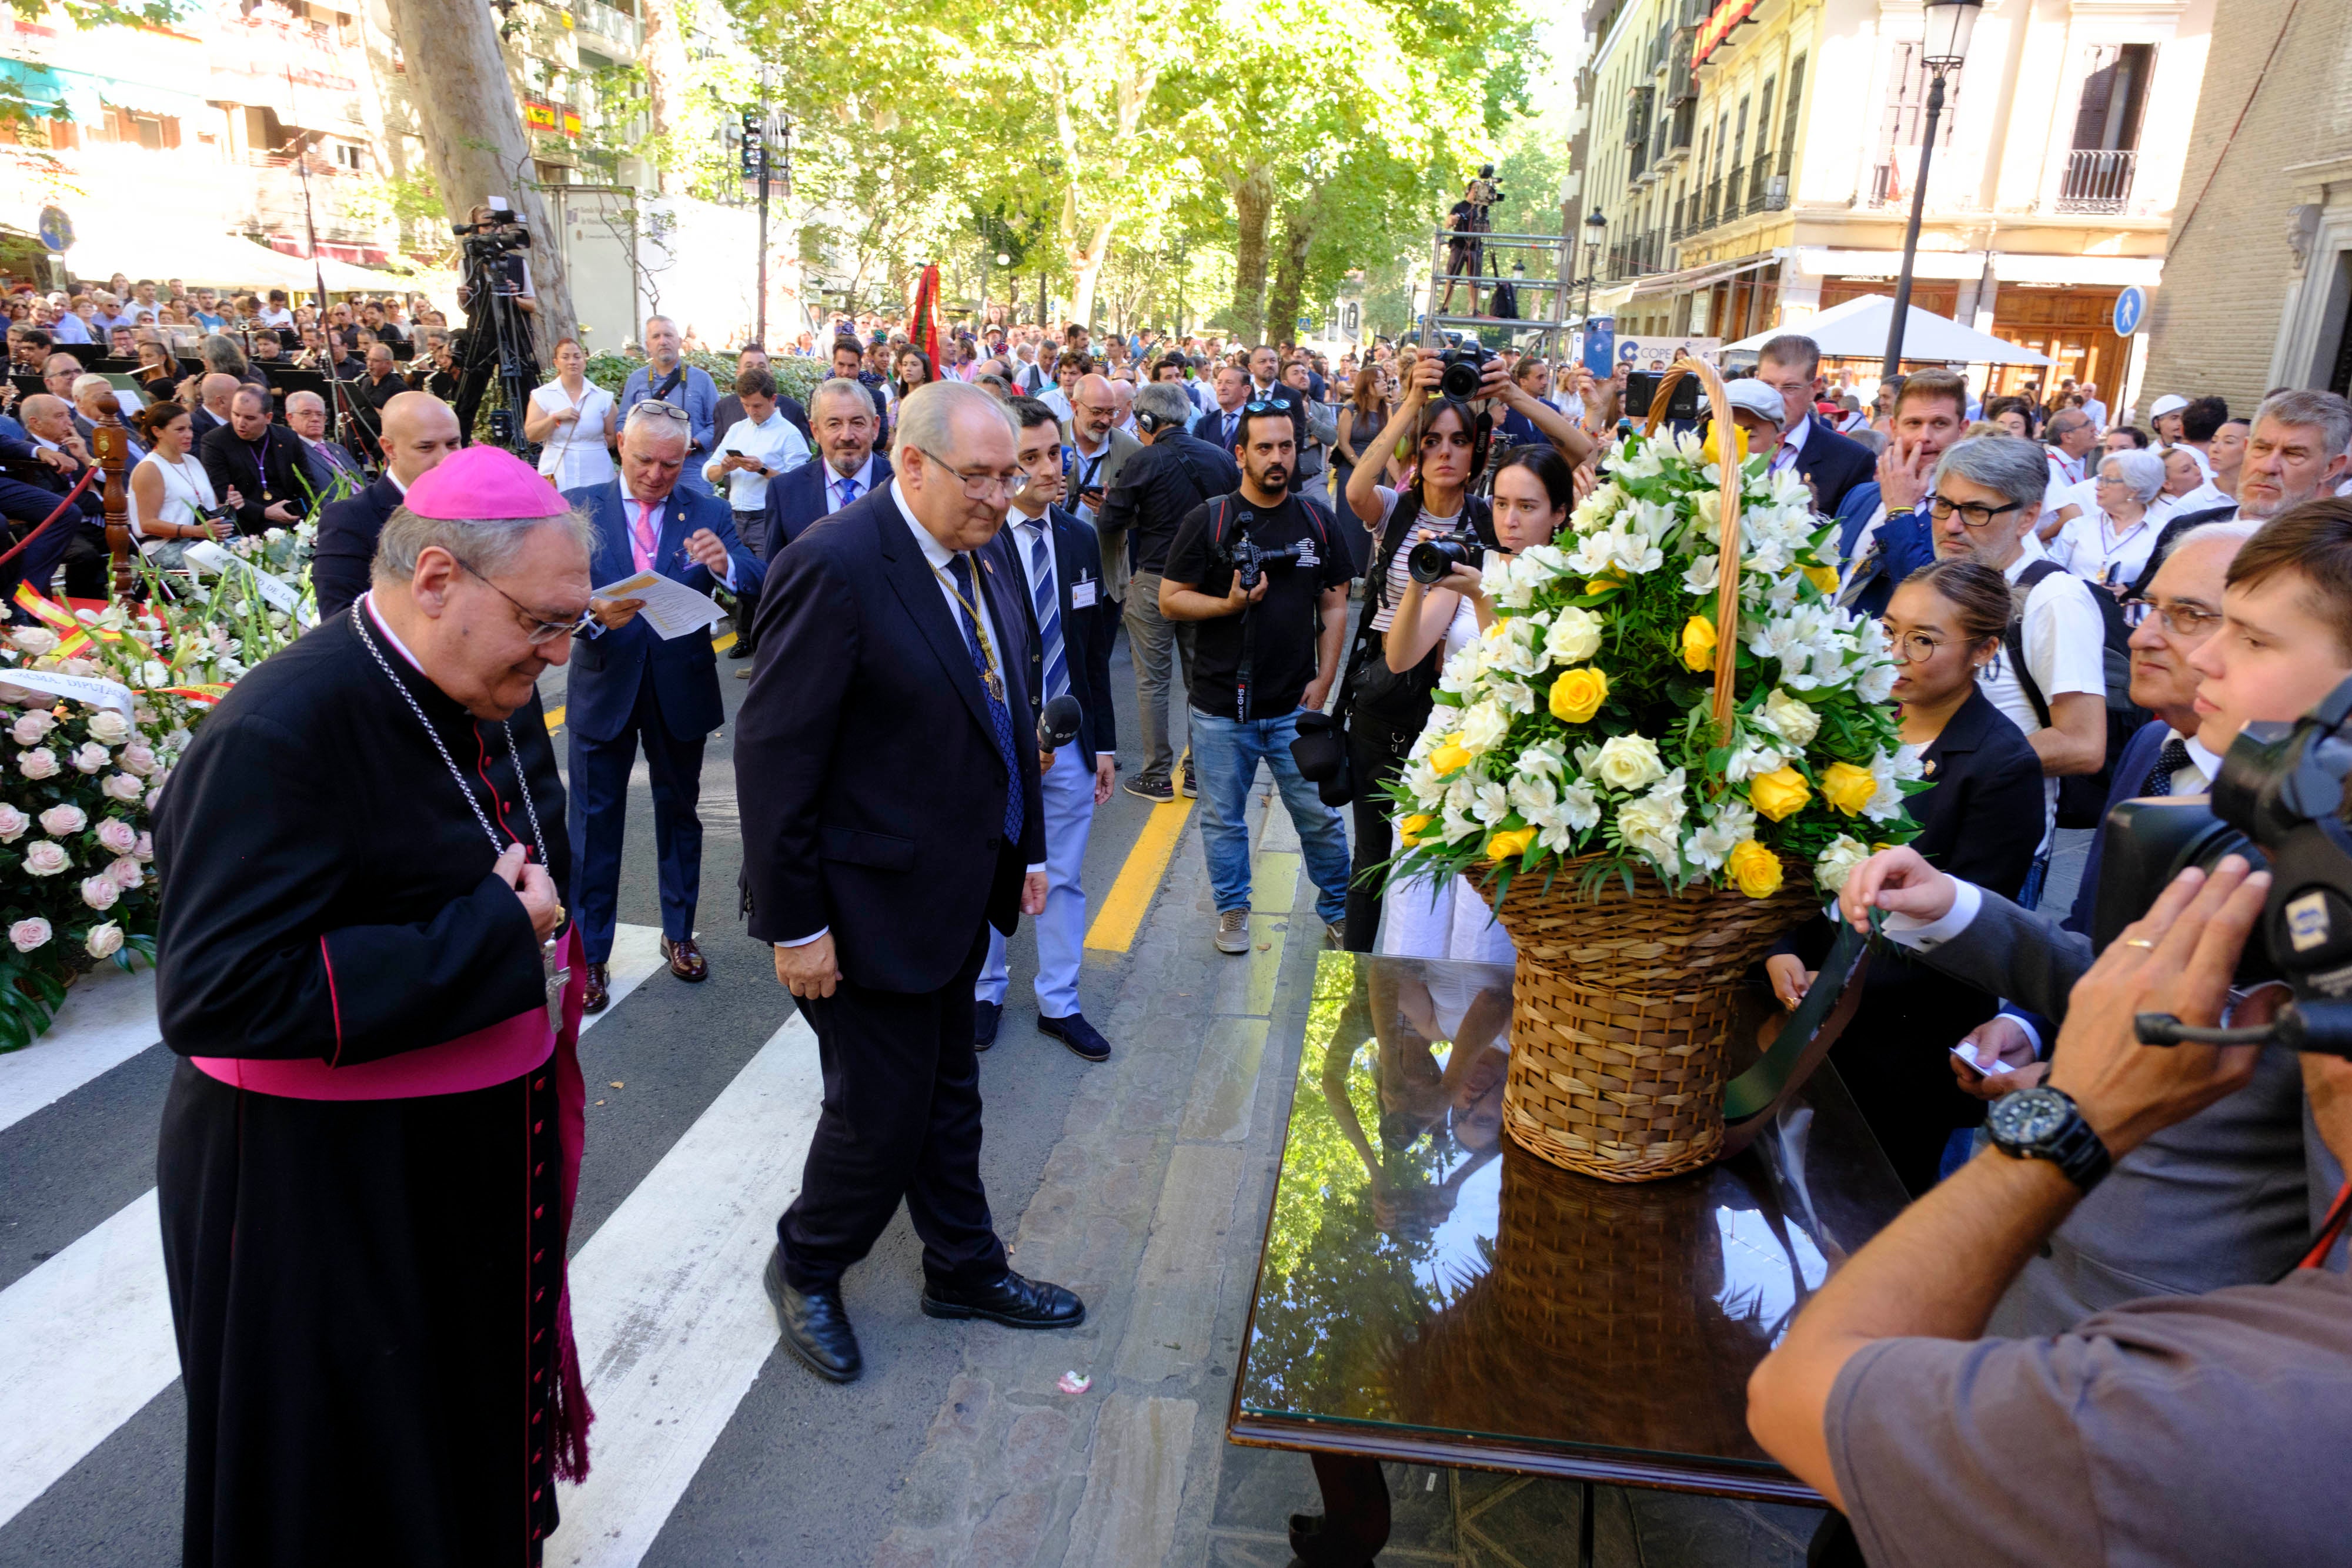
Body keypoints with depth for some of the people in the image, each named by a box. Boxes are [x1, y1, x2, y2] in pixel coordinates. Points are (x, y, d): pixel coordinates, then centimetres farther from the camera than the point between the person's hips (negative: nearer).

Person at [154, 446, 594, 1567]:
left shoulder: (494, 698, 1)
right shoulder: (281, 734, -25)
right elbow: (214, 995, -30)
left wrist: (541, 945, 1)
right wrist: (492, 938, -28)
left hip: (487, 1159, 8)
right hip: (327, 1195, -7)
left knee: (481, 1438, 25)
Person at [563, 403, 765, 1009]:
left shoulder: (709, 514, -1)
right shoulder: (578, 508, -2)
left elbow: (760, 587, -13)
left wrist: (726, 565, -34)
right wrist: (595, 614, -30)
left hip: (682, 690, 1)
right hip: (604, 687, -1)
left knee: (679, 813, 15)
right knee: (594, 823, 6)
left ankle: (679, 934, 32)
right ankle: (590, 953, 18)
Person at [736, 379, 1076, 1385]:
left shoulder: (976, 558, 4)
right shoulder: (835, 567, -22)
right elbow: (774, 756, -22)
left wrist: (1026, 848, 12)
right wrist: (795, 924, -20)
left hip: (956, 889, 8)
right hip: (869, 901, -8)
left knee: (947, 1094, 21)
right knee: (881, 1112, 6)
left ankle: (965, 1270, 40)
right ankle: (804, 1272, 34)